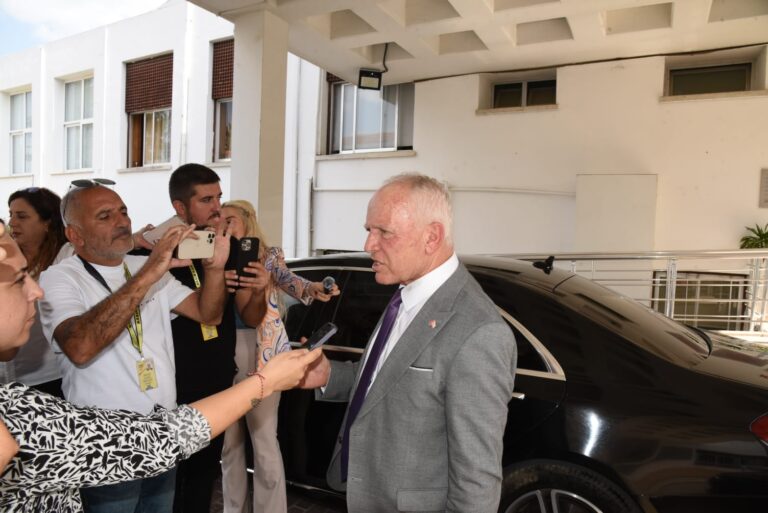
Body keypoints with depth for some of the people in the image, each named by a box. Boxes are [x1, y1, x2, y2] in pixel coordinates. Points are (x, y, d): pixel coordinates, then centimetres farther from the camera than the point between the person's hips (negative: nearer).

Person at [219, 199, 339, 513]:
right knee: (229, 441, 14)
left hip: (261, 354, -4)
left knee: (264, 441, 0)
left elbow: (287, 279, -19)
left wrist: (312, 288, -42)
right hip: (224, 354, 4)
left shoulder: (269, 256, -1)